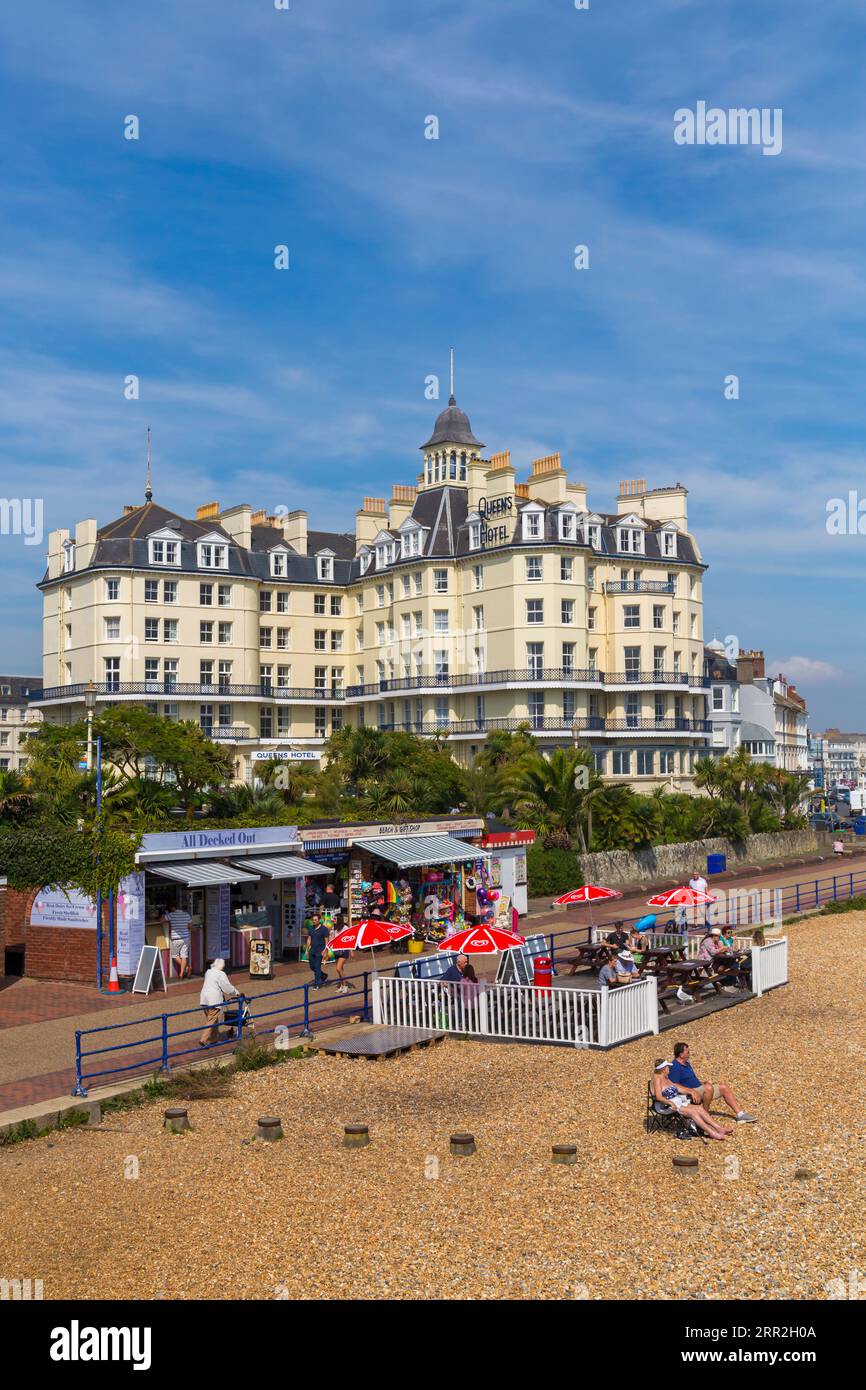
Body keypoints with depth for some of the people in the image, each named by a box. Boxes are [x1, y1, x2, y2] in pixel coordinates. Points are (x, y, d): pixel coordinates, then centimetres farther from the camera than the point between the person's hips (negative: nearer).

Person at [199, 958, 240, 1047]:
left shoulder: (208, 972, 15)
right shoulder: (221, 974, -9)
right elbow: (228, 987, -6)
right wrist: (237, 993, 12)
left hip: (204, 999, 8)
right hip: (214, 1000, -8)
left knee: (209, 1020, 16)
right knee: (212, 1021, -5)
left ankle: (213, 1039, 22)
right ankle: (203, 1039, -12)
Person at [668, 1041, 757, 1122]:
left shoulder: (686, 1064, 18)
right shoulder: (675, 1067, -15)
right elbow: (674, 1086, -24)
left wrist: (702, 1083, 14)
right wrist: (691, 1091, -30)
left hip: (699, 1088, 11)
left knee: (724, 1087, 5)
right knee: (708, 1087, -36)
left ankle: (740, 1114, 4)